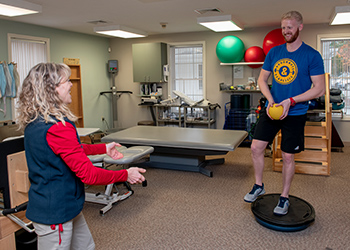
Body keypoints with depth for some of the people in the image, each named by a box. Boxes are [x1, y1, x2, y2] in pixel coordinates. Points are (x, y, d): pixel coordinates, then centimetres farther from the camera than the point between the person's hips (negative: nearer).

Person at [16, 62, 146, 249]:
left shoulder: (35, 122, 3)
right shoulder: (58, 127, -28)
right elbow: (88, 174, -25)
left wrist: (104, 148, 16)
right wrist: (126, 175, -14)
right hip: (55, 213, -9)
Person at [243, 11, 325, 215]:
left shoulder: (312, 55, -8)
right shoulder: (274, 52, 6)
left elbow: (320, 89, -10)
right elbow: (262, 79, 11)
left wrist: (291, 101, -20)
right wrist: (270, 99, -8)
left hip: (295, 114, -4)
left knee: (288, 157, 4)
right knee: (256, 147, 0)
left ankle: (285, 198, 23)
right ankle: (258, 186, 22)